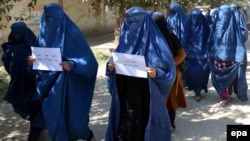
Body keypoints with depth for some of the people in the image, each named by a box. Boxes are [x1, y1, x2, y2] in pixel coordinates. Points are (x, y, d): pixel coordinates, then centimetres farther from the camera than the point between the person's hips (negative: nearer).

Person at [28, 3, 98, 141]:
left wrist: (72, 65, -29)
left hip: (69, 85, -4)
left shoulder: (72, 33, -10)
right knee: (54, 118, 7)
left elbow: (88, 59, -12)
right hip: (50, 85, 5)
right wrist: (34, 60, -8)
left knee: (74, 117, 2)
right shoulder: (44, 32, 5)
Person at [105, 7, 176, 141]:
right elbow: (116, 64, 13)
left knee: (146, 127, 6)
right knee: (126, 127, 10)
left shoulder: (155, 43, -9)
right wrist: (111, 67, -8)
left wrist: (157, 74, -28)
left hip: (148, 99, -4)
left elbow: (169, 71, -10)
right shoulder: (125, 41, 6)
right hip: (125, 97, 4)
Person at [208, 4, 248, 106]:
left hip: (230, 58, -3)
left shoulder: (233, 27, -6)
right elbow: (212, 41, 9)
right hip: (218, 57, 3)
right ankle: (225, 97, 18)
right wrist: (210, 55, 6)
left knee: (229, 77, 8)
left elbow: (239, 41, -8)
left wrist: (241, 57, -14)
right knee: (218, 78, 3)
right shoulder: (217, 26, 5)